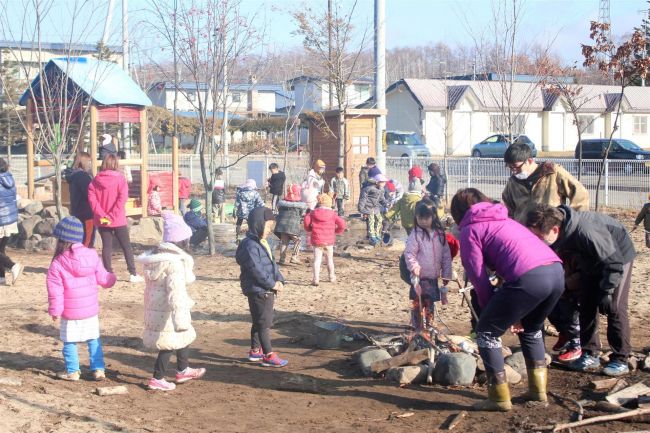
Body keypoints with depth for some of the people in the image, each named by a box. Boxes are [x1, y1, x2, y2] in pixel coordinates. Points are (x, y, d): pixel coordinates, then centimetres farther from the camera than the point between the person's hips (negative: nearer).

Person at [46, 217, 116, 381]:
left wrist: (55, 310, 0)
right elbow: (103, 278, 4)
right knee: (94, 340, 15)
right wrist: (111, 278, 27)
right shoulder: (92, 256, -3)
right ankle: (98, 369, 15)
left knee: (69, 342, 10)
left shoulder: (58, 263, -14)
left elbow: (55, 289, -11)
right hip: (91, 309, 4)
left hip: (70, 312, -4)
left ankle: (72, 371, 16)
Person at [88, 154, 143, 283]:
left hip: (102, 220, 2)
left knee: (106, 246, 8)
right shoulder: (120, 178, -6)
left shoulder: (95, 180, 1)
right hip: (118, 220, -2)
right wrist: (113, 214, -14)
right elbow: (122, 197, -15)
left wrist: (101, 214, -10)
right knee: (126, 246, 5)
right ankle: (133, 274, 3)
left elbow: (91, 198, -7)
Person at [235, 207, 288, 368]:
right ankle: (268, 355, -1)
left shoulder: (263, 243, 14)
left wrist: (279, 280, 1)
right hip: (258, 291, -10)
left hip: (267, 290, 10)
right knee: (264, 323, -5)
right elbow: (256, 270, -24)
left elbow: (272, 264, 16)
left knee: (259, 322, 18)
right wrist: (273, 284, -19)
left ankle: (255, 351, 28)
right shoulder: (250, 245, -19)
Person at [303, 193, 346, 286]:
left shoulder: (313, 213, -1)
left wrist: (309, 229, 12)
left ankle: (316, 279, -12)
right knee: (329, 259, 17)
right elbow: (342, 223, -9)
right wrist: (337, 231, 10)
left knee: (317, 260, -1)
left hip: (317, 241, -1)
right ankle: (332, 277, 29)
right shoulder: (332, 214, -3)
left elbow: (306, 221, -8)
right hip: (329, 241, 1)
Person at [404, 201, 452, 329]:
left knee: (430, 304, 15)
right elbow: (409, 253, -13)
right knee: (418, 304, 0)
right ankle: (418, 327, 9)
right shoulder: (415, 235, -8)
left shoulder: (440, 234, 4)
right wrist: (414, 266, -28)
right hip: (419, 277, -4)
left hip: (433, 277, 4)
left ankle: (429, 325, 26)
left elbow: (446, 255, 8)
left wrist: (446, 274, 7)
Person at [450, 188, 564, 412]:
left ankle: (500, 397, 11)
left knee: (486, 332, 10)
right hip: (557, 271, 8)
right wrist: (512, 312, 29)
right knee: (531, 328, 32)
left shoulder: (469, 230, 11)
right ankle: (538, 388, 33)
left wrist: (494, 311, 17)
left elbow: (479, 278, 5)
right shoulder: (504, 220, 33)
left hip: (529, 277, -8)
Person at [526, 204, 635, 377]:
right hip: (592, 262, 7)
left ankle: (620, 360, 0)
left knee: (614, 307, -9)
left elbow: (614, 262, -33)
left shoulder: (585, 232, -44)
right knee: (587, 306, 4)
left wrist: (606, 292, -27)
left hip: (618, 256, -7)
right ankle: (590, 355, 12)